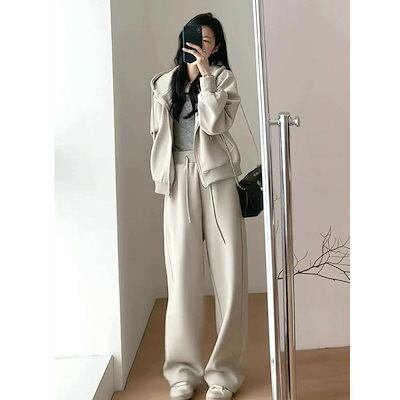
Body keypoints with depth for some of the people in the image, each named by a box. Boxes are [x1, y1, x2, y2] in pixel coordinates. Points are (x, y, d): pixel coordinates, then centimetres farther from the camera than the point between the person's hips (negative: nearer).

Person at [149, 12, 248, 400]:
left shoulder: (223, 77, 6)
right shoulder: (165, 81, 16)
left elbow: (214, 124, -9)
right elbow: (157, 129, 18)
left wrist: (205, 73, -10)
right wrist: (164, 172, 10)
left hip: (216, 177, -2)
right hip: (179, 180, 2)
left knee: (228, 272, -3)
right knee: (183, 274, 0)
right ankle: (184, 368, 11)